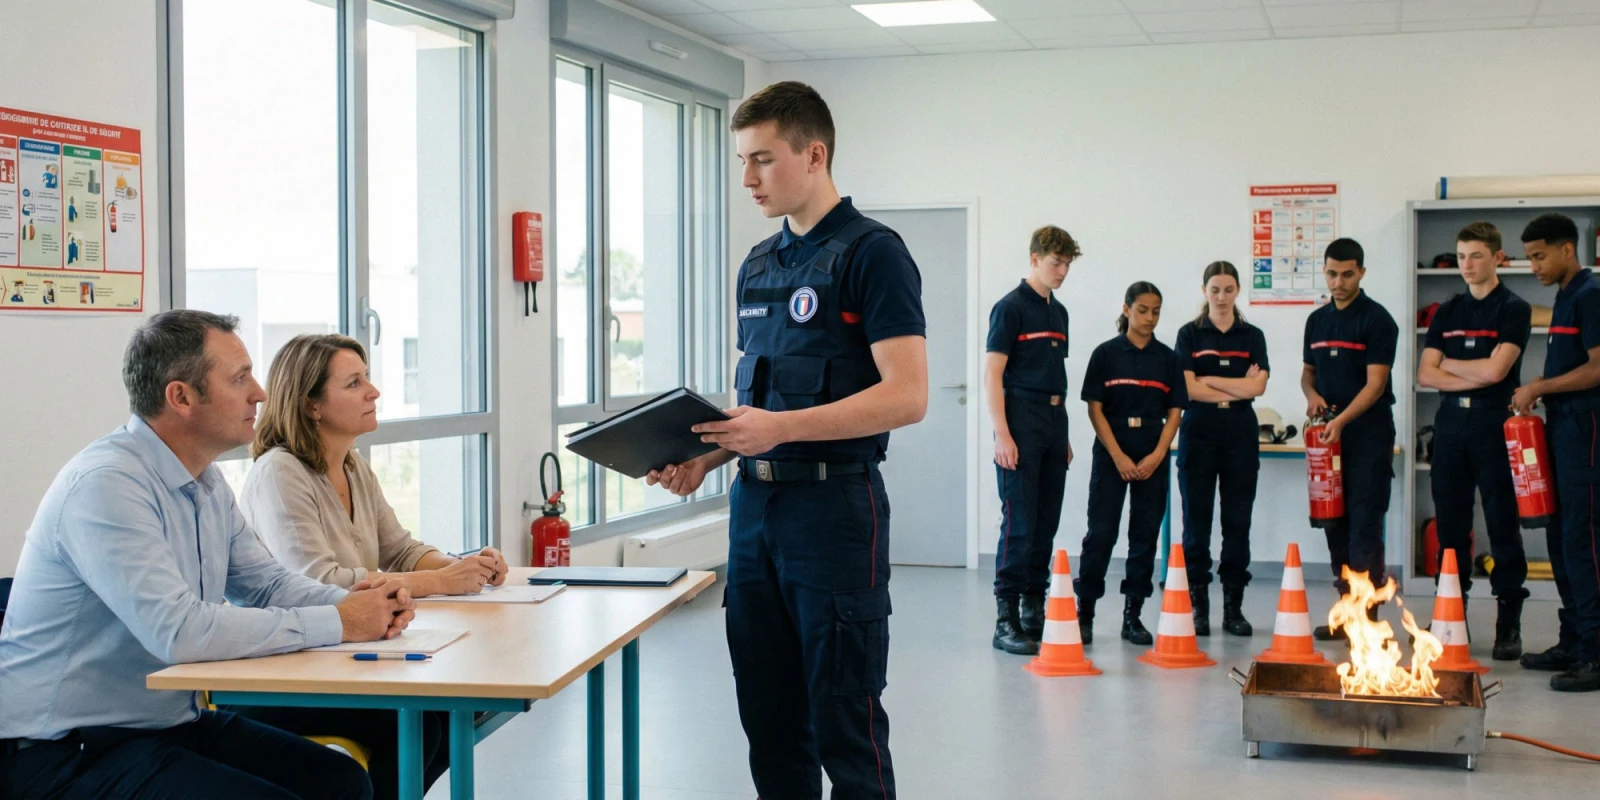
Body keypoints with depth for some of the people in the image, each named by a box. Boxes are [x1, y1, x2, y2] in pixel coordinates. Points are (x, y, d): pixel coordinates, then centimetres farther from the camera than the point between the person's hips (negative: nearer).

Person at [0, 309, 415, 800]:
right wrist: (337, 623, -24)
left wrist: (359, 604, -6)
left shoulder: (207, 483, 9)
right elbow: (177, 630, -30)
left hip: (173, 722, 9)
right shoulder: (106, 483, -21)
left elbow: (267, 584, 16)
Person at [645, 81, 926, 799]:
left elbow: (906, 396, -17)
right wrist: (706, 456, 3)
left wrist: (783, 428, -25)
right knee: (769, 716, 12)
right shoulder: (757, 266, 15)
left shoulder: (870, 253, -9)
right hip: (754, 502, 8)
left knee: (843, 720, -2)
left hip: (833, 504, -8)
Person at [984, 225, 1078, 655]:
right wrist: (1002, 434, -18)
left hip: (1054, 425, 8)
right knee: (1019, 522, -9)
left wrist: (1064, 435, 18)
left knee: (1046, 523, 9)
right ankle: (1005, 619, -6)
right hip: (1022, 423, -8)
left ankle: (1035, 609, 17)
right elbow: (992, 374, -11)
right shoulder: (1011, 307, -7)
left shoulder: (1058, 311, 17)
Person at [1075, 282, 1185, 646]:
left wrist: (1157, 456, -8)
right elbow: (1095, 409, -4)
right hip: (1111, 454, -3)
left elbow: (1174, 412, 5)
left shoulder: (1167, 357, 6)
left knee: (1145, 534, 4)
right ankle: (1084, 613, 1)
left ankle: (1133, 616, 11)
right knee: (1101, 532, -5)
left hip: (1153, 458, 3)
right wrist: (1119, 457, -11)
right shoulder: (1106, 354, -1)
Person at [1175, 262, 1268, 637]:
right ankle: (1198, 607, 6)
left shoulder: (1252, 336, 8)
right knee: (1196, 521, -1)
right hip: (1199, 433, -1)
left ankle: (1234, 607, 10)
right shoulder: (1189, 334, 3)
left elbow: (1257, 386, -6)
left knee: (1238, 521, 3)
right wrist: (1236, 389, -8)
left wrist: (1209, 381, -7)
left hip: (1241, 435, 2)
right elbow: (1190, 389, -8)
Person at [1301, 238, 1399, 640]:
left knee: (1364, 526, -7)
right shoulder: (1317, 320, 12)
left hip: (1368, 436, -6)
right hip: (1328, 436, 6)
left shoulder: (1377, 319, -7)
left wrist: (1341, 420, -24)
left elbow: (1376, 382, -14)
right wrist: (1312, 394, 0)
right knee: (1335, 524, 9)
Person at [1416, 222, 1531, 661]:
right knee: (1450, 524, 6)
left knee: (1503, 526, -3)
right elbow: (1426, 374, 4)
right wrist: (1475, 377, -9)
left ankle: (1509, 624, 2)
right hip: (1451, 423, 5)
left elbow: (1495, 369, -12)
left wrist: (1449, 363, 2)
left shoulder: (1514, 309, 0)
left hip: (1493, 425, -5)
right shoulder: (1446, 313, 14)